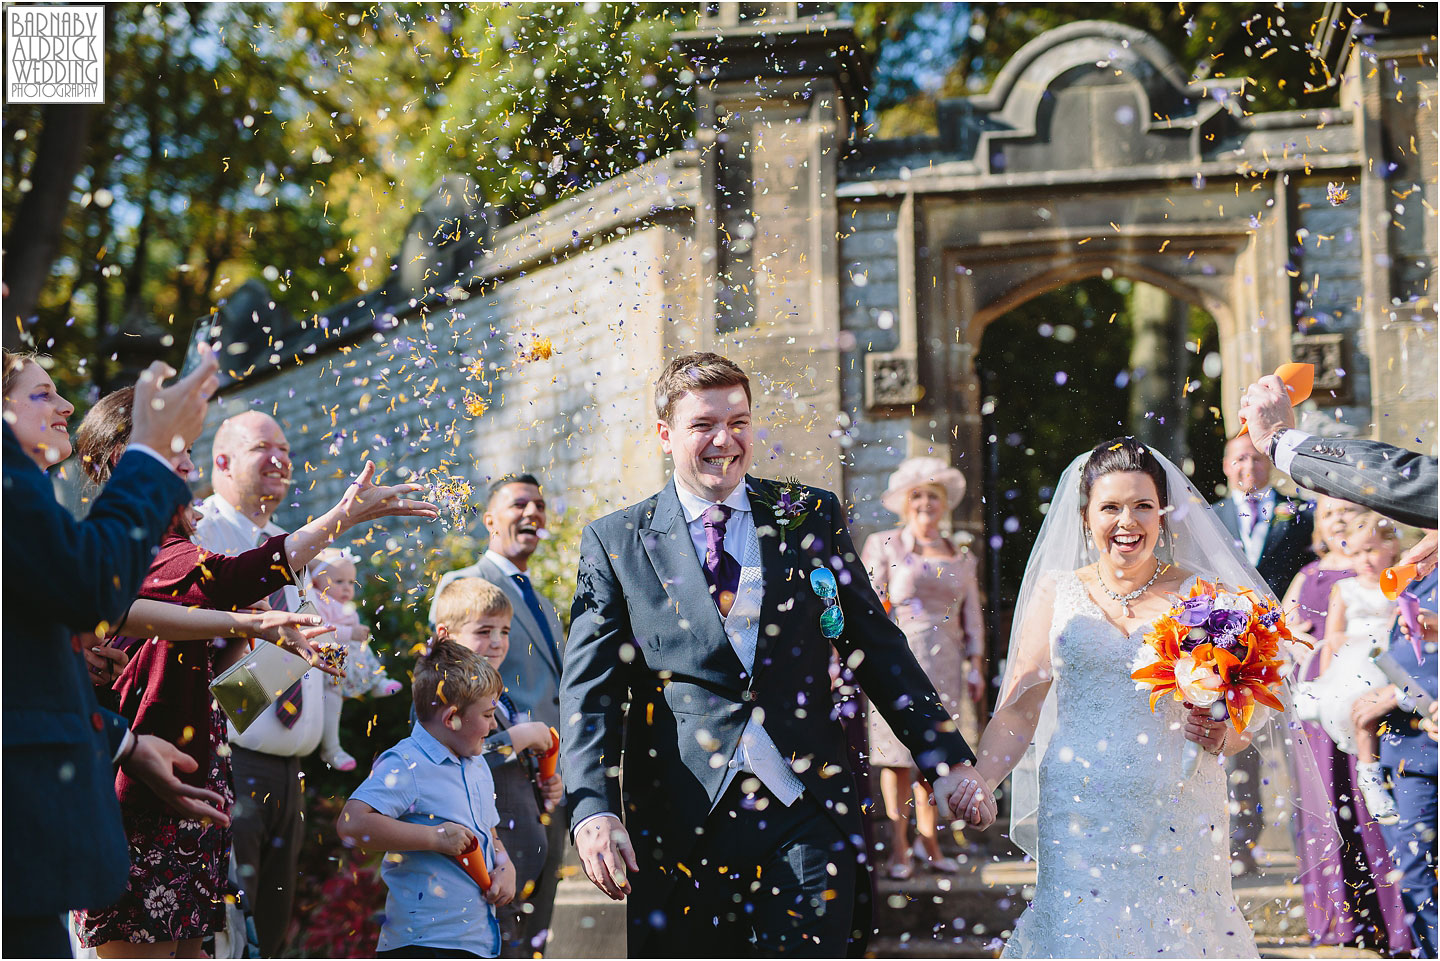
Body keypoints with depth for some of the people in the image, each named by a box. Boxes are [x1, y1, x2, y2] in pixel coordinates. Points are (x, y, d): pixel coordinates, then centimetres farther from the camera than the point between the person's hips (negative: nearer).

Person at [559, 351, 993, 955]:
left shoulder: (813, 518, 11)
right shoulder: (615, 543, 7)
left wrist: (947, 760, 6)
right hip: (677, 826, 0)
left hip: (807, 818, 1)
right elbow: (590, 690, 0)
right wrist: (593, 810, -15)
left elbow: (877, 649, 13)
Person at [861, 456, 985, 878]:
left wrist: (976, 668, 9)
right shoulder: (883, 546, 3)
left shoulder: (960, 556, 15)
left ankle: (929, 842, 10)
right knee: (898, 755, -5)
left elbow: (972, 617, 16)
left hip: (945, 664, 4)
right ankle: (898, 849, -2)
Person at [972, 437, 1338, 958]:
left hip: (1178, 818, 0)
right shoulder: (1057, 594, 7)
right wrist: (973, 784, -10)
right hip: (1079, 815, 0)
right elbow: (1018, 710, 5)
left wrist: (1222, 734, -15)